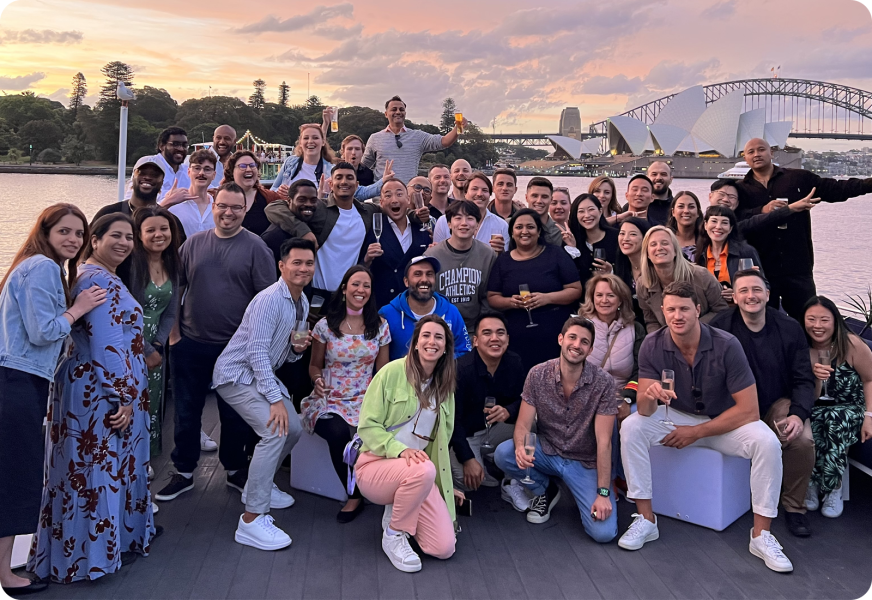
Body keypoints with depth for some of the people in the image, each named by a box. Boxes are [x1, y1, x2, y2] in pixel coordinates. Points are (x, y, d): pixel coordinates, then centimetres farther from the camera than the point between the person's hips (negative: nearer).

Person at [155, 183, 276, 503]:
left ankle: (235, 470, 31)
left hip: (236, 346, -3)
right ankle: (183, 473, 28)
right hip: (190, 344, 3)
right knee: (186, 411, 12)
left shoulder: (255, 247, -5)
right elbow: (177, 286, 11)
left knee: (235, 414, 12)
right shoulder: (193, 243, 4)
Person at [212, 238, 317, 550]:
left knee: (293, 428, 12)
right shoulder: (269, 299, -22)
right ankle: (251, 520, -21)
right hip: (236, 374, -10)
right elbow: (257, 351, -26)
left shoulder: (303, 302, 6)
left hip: (261, 373, 10)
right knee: (275, 430, -24)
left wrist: (298, 347, -9)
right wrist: (275, 398, -28)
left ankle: (259, 485, 34)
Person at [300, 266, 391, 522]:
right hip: (330, 401, -1)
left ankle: (358, 495, -5)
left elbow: (382, 370, 10)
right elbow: (315, 365, 11)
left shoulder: (379, 326, 6)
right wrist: (317, 379, -13)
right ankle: (355, 496, -8)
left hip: (366, 400, 1)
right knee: (338, 433, -33)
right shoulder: (325, 325, 2)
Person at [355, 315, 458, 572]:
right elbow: (367, 426, -10)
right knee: (424, 470, -38)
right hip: (376, 464, -4)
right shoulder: (392, 372, -9)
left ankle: (396, 513, 16)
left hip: (418, 471, 5)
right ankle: (393, 535, -12)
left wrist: (445, 484, 11)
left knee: (444, 548, -13)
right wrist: (401, 450, -25)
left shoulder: (445, 385, 8)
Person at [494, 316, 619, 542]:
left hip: (585, 463, -2)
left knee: (603, 533, -21)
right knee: (503, 453, -27)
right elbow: (523, 425, -10)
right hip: (547, 453, 2)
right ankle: (546, 491, 5)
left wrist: (603, 493, -19)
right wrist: (520, 447, -34)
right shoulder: (538, 375, -11)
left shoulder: (603, 382, -17)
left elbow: (603, 441, -16)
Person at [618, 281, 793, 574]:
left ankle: (762, 535, -12)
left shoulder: (726, 346, -23)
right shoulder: (652, 346, -17)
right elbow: (645, 411, -20)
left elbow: (749, 410, -21)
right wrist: (649, 395, -46)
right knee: (630, 427, -24)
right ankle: (645, 519, -12)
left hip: (724, 421, -1)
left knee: (768, 443, -29)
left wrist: (696, 432, -19)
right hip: (677, 417, 2)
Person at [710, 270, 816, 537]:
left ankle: (794, 506, -1)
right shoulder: (720, 327, -8)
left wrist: (798, 414, -19)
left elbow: (804, 380, 0)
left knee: (803, 440, -26)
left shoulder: (789, 328, -1)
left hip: (779, 403, 2)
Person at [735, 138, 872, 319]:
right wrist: (762, 210, -24)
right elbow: (734, 218, -10)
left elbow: (837, 189, 5)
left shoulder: (799, 178, 8)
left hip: (798, 269, 0)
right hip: (760, 271, 0)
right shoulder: (741, 189, 6)